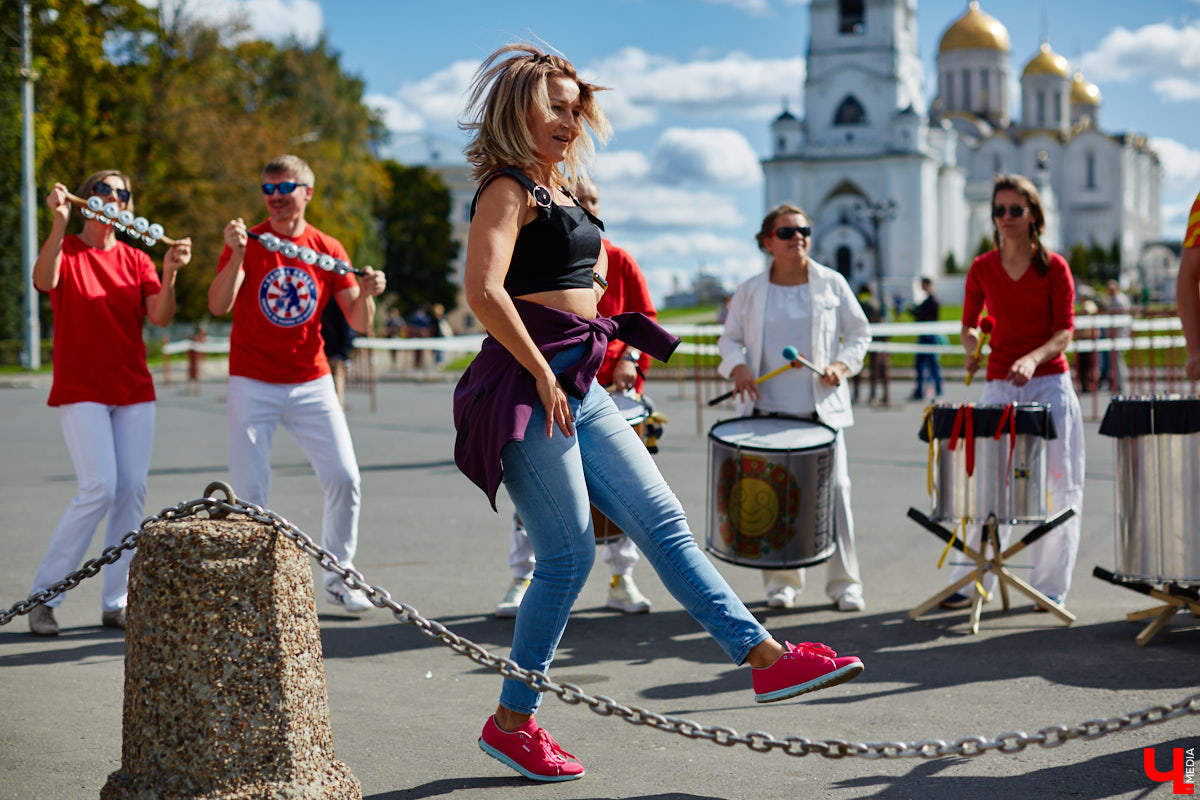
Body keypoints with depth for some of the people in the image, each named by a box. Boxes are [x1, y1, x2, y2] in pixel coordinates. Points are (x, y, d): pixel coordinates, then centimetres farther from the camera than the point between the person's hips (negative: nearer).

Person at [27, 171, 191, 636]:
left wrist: (169, 274, -19)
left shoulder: (136, 261, 11)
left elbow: (161, 318, -2)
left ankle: (116, 602, 8)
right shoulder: (64, 250, 1)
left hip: (134, 391, 4)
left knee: (132, 492, 0)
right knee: (99, 489, -15)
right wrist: (59, 223, -33)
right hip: (80, 390, -4)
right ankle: (43, 596, -4)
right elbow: (43, 282, -22)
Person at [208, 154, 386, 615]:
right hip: (252, 386, -2)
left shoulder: (328, 249, 4)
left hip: (312, 383, 2)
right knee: (250, 491, -4)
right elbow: (218, 306, -16)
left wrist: (366, 294, -19)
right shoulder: (247, 242, -1)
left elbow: (359, 323, 1)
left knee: (344, 479, -3)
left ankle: (338, 577, 12)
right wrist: (237, 255, -29)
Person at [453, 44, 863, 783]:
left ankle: (766, 656, 3)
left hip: (581, 389, 9)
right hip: (528, 388, -9)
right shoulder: (508, 189, -8)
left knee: (664, 522, 4)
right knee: (569, 556, -6)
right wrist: (542, 374, -20)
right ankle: (512, 722, 6)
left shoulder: (562, 191, 19)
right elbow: (483, 290, -22)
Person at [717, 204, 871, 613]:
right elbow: (730, 338, 13)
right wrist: (737, 366, -8)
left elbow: (859, 333, 9)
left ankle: (844, 582, 7)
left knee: (834, 489, -4)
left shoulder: (831, 284, 4)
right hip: (768, 410, 1)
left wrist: (841, 364, -8)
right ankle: (781, 581, 15)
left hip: (822, 408, -1)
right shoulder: (750, 292, 6)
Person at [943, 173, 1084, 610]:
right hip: (999, 387, 1)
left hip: (1049, 385, -1)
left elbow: (1064, 332, -5)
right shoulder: (981, 269, 6)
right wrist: (972, 349, -10)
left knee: (1056, 488, 1)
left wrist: (1033, 358, -24)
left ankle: (1050, 585, 11)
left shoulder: (1054, 266, 0)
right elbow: (969, 325, 13)